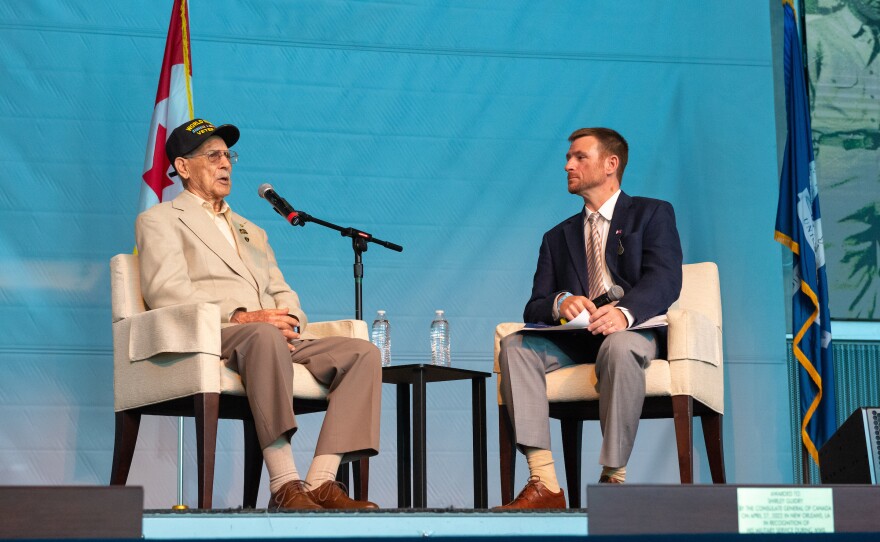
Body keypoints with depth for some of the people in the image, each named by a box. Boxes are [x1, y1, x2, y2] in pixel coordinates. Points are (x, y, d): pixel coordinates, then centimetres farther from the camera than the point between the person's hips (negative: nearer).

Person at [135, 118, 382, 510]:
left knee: (362, 353, -18)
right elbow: (165, 291, -5)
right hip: (209, 340, -7)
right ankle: (284, 486, -45)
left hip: (275, 339, 7)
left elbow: (283, 294, 25)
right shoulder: (160, 220, 13)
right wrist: (239, 317, -17)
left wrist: (289, 320, -2)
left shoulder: (251, 231, 36)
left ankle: (320, 482, -30)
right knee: (264, 337, -41)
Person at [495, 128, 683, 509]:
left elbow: (665, 280, -8)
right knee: (515, 346, -24)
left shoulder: (652, 214, 10)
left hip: (634, 331, -4)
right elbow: (534, 309, 12)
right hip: (574, 337, 4)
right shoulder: (558, 237, 24)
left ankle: (614, 479, -33)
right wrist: (560, 303, -15)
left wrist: (624, 312, -31)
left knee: (619, 346, -39)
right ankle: (544, 484, -33)